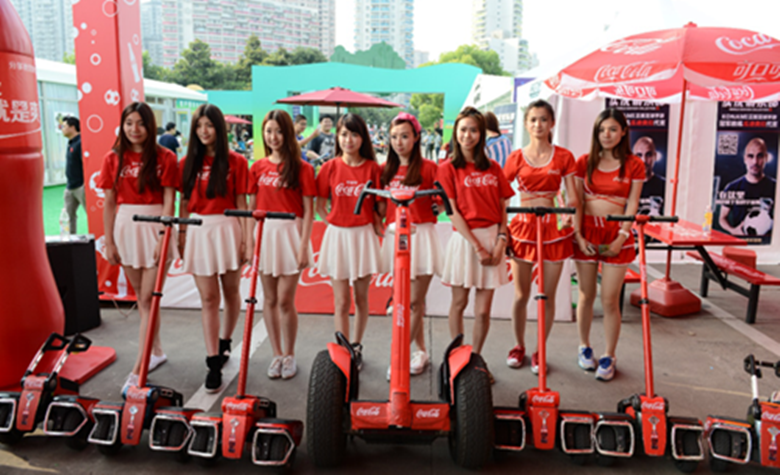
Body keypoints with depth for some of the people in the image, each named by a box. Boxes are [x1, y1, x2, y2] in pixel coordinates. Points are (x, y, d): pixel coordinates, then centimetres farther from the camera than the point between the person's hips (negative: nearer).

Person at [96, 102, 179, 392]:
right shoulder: (113, 159, 6)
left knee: (148, 298, -4)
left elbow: (168, 201, -7)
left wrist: (163, 238, -15)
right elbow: (109, 202, 7)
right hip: (125, 227, 4)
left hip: (154, 227, -4)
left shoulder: (164, 157, -4)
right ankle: (157, 352, 30)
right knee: (141, 297, 13)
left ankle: (137, 370, 0)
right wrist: (109, 241, 4)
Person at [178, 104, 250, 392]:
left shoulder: (235, 162, 0)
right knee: (208, 298, 1)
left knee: (230, 292, 12)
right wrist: (182, 234, 5)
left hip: (227, 229, -2)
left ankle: (225, 341, 36)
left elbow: (241, 203, -2)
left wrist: (246, 239, -5)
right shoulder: (189, 162, 8)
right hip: (198, 231, 2)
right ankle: (214, 364, 4)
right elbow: (184, 203, 10)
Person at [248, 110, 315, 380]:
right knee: (269, 299, 9)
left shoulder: (301, 168, -2)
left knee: (285, 300, -2)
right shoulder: (258, 168, 8)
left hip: (290, 233, -4)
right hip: (263, 233, 4)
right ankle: (277, 354, 23)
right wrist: (249, 240, 5)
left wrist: (304, 246, -10)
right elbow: (252, 207, 12)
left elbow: (308, 210, -4)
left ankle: (289, 355, 17)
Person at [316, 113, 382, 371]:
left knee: (361, 297, 11)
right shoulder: (330, 168, 0)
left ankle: (357, 346, 28)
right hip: (337, 236, 0)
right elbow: (320, 207, 6)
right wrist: (335, 223, -4)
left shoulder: (372, 168, -1)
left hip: (364, 236, 0)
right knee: (341, 301, 2)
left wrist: (378, 227, -9)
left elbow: (378, 206, 4)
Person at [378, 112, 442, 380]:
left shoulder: (428, 168, -2)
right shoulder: (386, 171, 11)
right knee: (406, 301, 11)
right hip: (395, 235, 5)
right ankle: (421, 351, 24)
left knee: (414, 302, -2)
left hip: (421, 235, -5)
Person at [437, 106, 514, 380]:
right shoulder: (448, 168, 0)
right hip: (465, 239, -2)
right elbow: (454, 213, -7)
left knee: (483, 310, 2)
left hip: (492, 239, 3)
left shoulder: (493, 168, 10)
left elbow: (502, 208, 9)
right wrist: (477, 246, -12)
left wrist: (501, 240, -6)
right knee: (459, 303, 9)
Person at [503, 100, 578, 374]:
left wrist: (567, 214, -21)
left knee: (548, 296, 6)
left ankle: (540, 351, 23)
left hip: (553, 229, 0)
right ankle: (519, 346, 27)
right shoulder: (516, 158, 4)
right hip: (523, 228, 0)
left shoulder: (563, 157, 3)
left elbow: (572, 197, 1)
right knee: (521, 295, 7)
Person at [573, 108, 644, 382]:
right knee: (586, 296, 9)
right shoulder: (584, 162, 6)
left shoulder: (633, 165, 3)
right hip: (587, 232, 2)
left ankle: (609, 357, 14)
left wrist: (621, 237, -10)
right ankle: (584, 347, 28)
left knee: (610, 300, -1)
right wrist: (578, 235, -6)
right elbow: (577, 201, 3)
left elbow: (632, 205, 0)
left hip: (616, 235, -1)